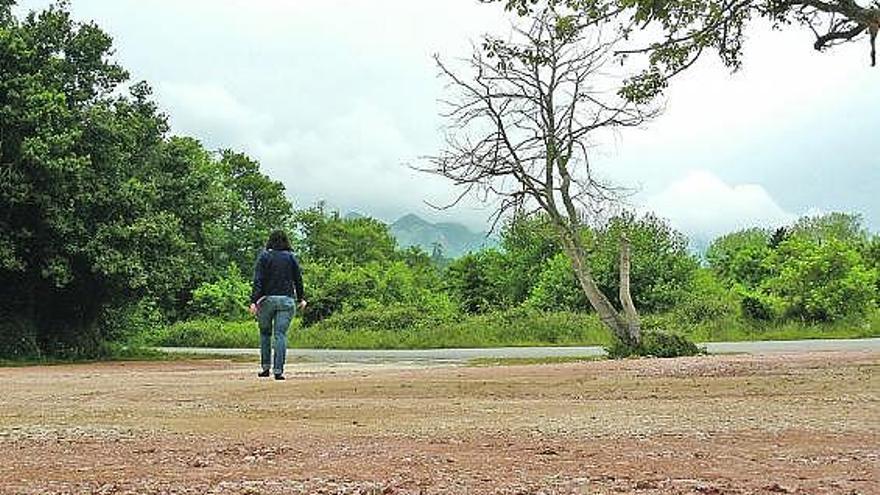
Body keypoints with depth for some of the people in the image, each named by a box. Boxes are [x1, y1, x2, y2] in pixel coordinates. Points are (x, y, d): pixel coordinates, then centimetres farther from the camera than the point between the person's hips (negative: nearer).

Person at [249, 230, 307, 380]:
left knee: (265, 333, 15)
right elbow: (298, 279, 8)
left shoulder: (264, 256, 2)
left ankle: (266, 367, 14)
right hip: (286, 300, 1)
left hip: (267, 299, -1)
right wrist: (301, 298, 18)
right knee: (281, 334, -1)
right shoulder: (291, 257, 7)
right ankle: (278, 370, -8)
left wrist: (254, 300, -10)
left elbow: (258, 280, -6)